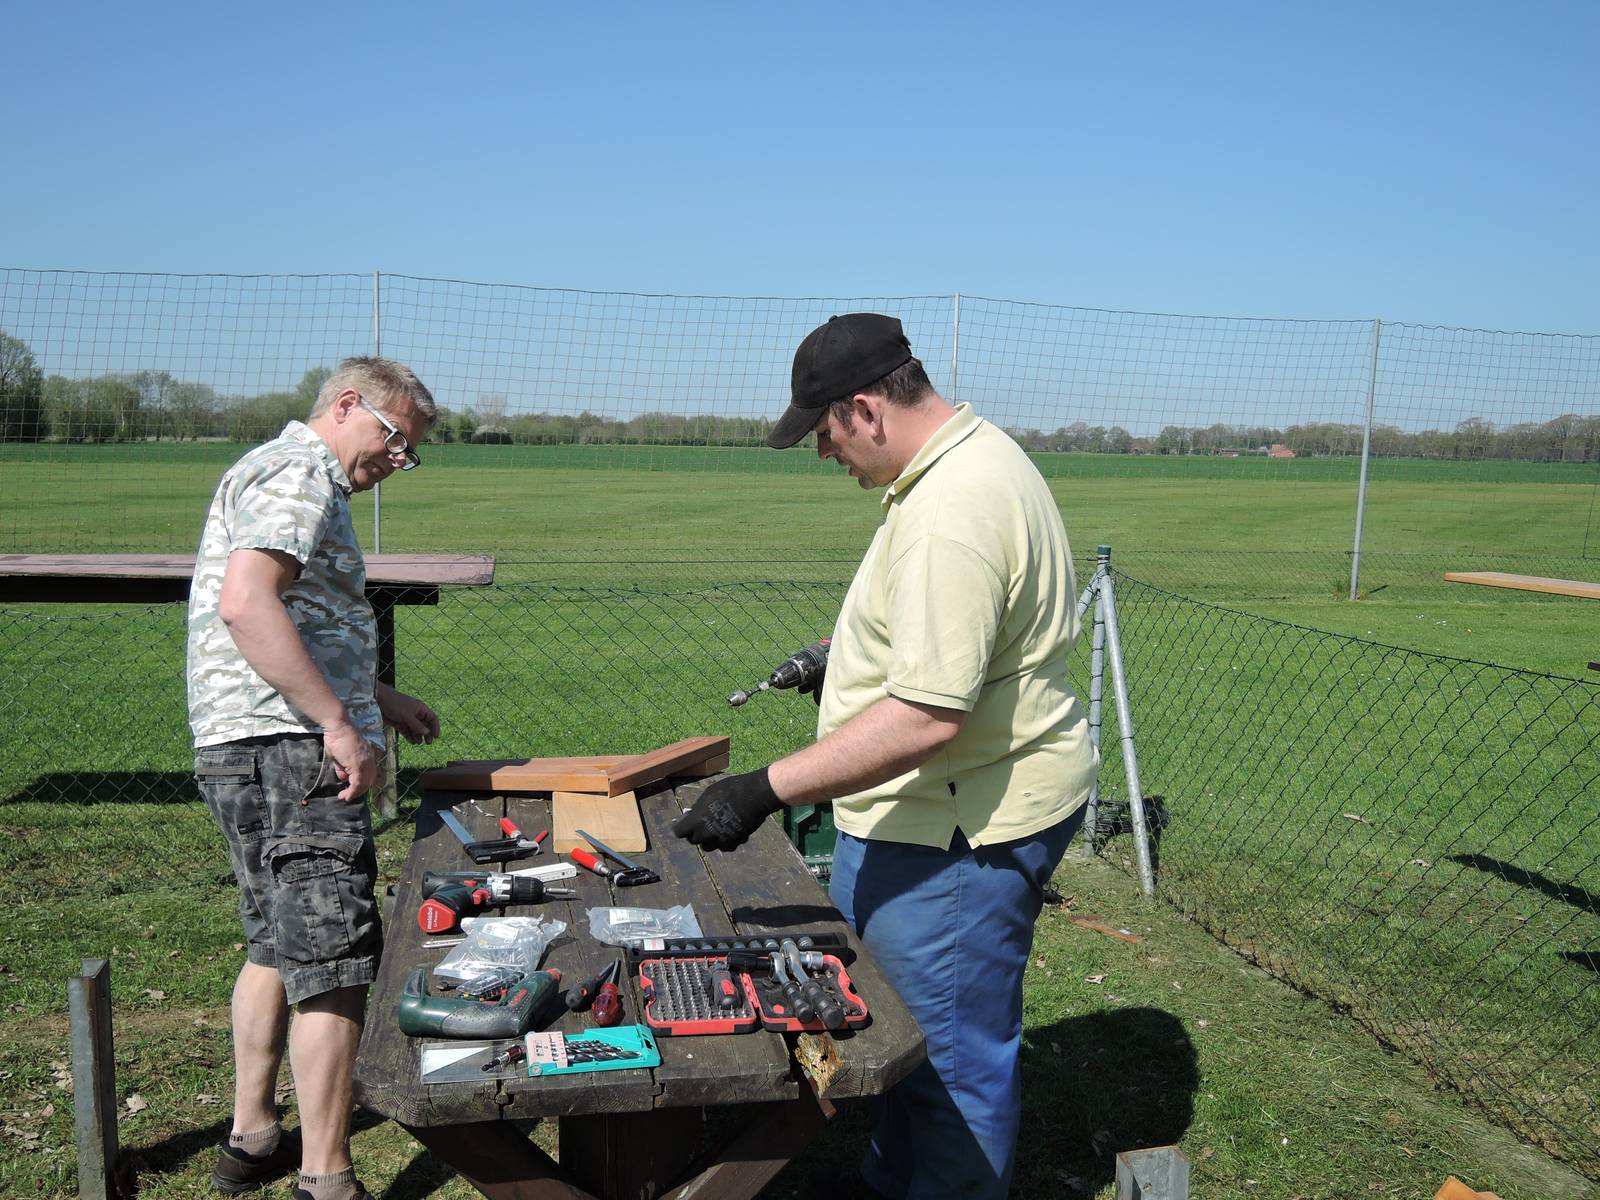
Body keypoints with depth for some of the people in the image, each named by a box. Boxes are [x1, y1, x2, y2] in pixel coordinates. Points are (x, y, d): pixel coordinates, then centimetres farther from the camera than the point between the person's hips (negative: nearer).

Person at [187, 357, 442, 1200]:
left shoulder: (304, 483, 24)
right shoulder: (296, 473, -10)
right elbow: (246, 603, -25)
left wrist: (377, 698, 24)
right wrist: (339, 722, -24)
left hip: (251, 755, 11)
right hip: (286, 753, -11)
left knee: (277, 948, 20)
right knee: (334, 966, -7)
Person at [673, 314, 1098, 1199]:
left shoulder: (949, 517, -28)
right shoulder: (976, 453, 7)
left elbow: (927, 719, -32)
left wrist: (768, 790, -29)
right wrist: (851, 654, 26)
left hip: (960, 831, -11)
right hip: (936, 813, 11)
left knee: (951, 1056, 6)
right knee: (903, 1024, 24)